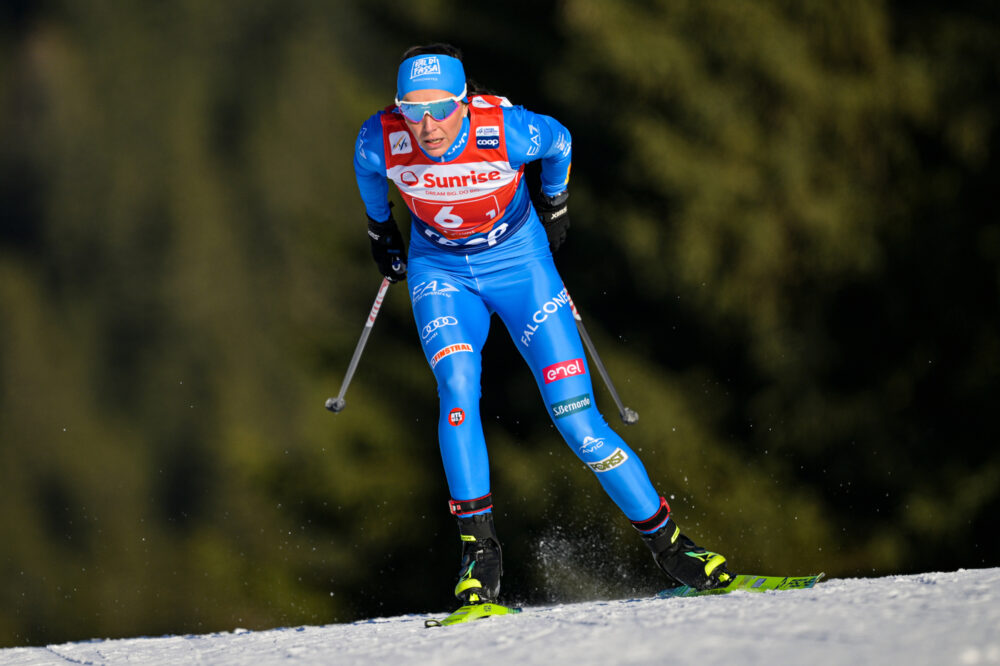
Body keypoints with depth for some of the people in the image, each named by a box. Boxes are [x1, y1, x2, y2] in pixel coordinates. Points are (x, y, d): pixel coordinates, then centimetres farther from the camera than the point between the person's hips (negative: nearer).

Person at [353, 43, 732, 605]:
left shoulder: (508, 131, -30)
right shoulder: (381, 141, -25)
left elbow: (559, 142, -5)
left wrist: (555, 203, 12)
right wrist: (381, 228, 18)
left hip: (518, 261, -1)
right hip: (441, 271, 1)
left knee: (574, 412, -9)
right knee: (458, 388, -26)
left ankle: (667, 542, 2)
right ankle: (480, 548, -18)